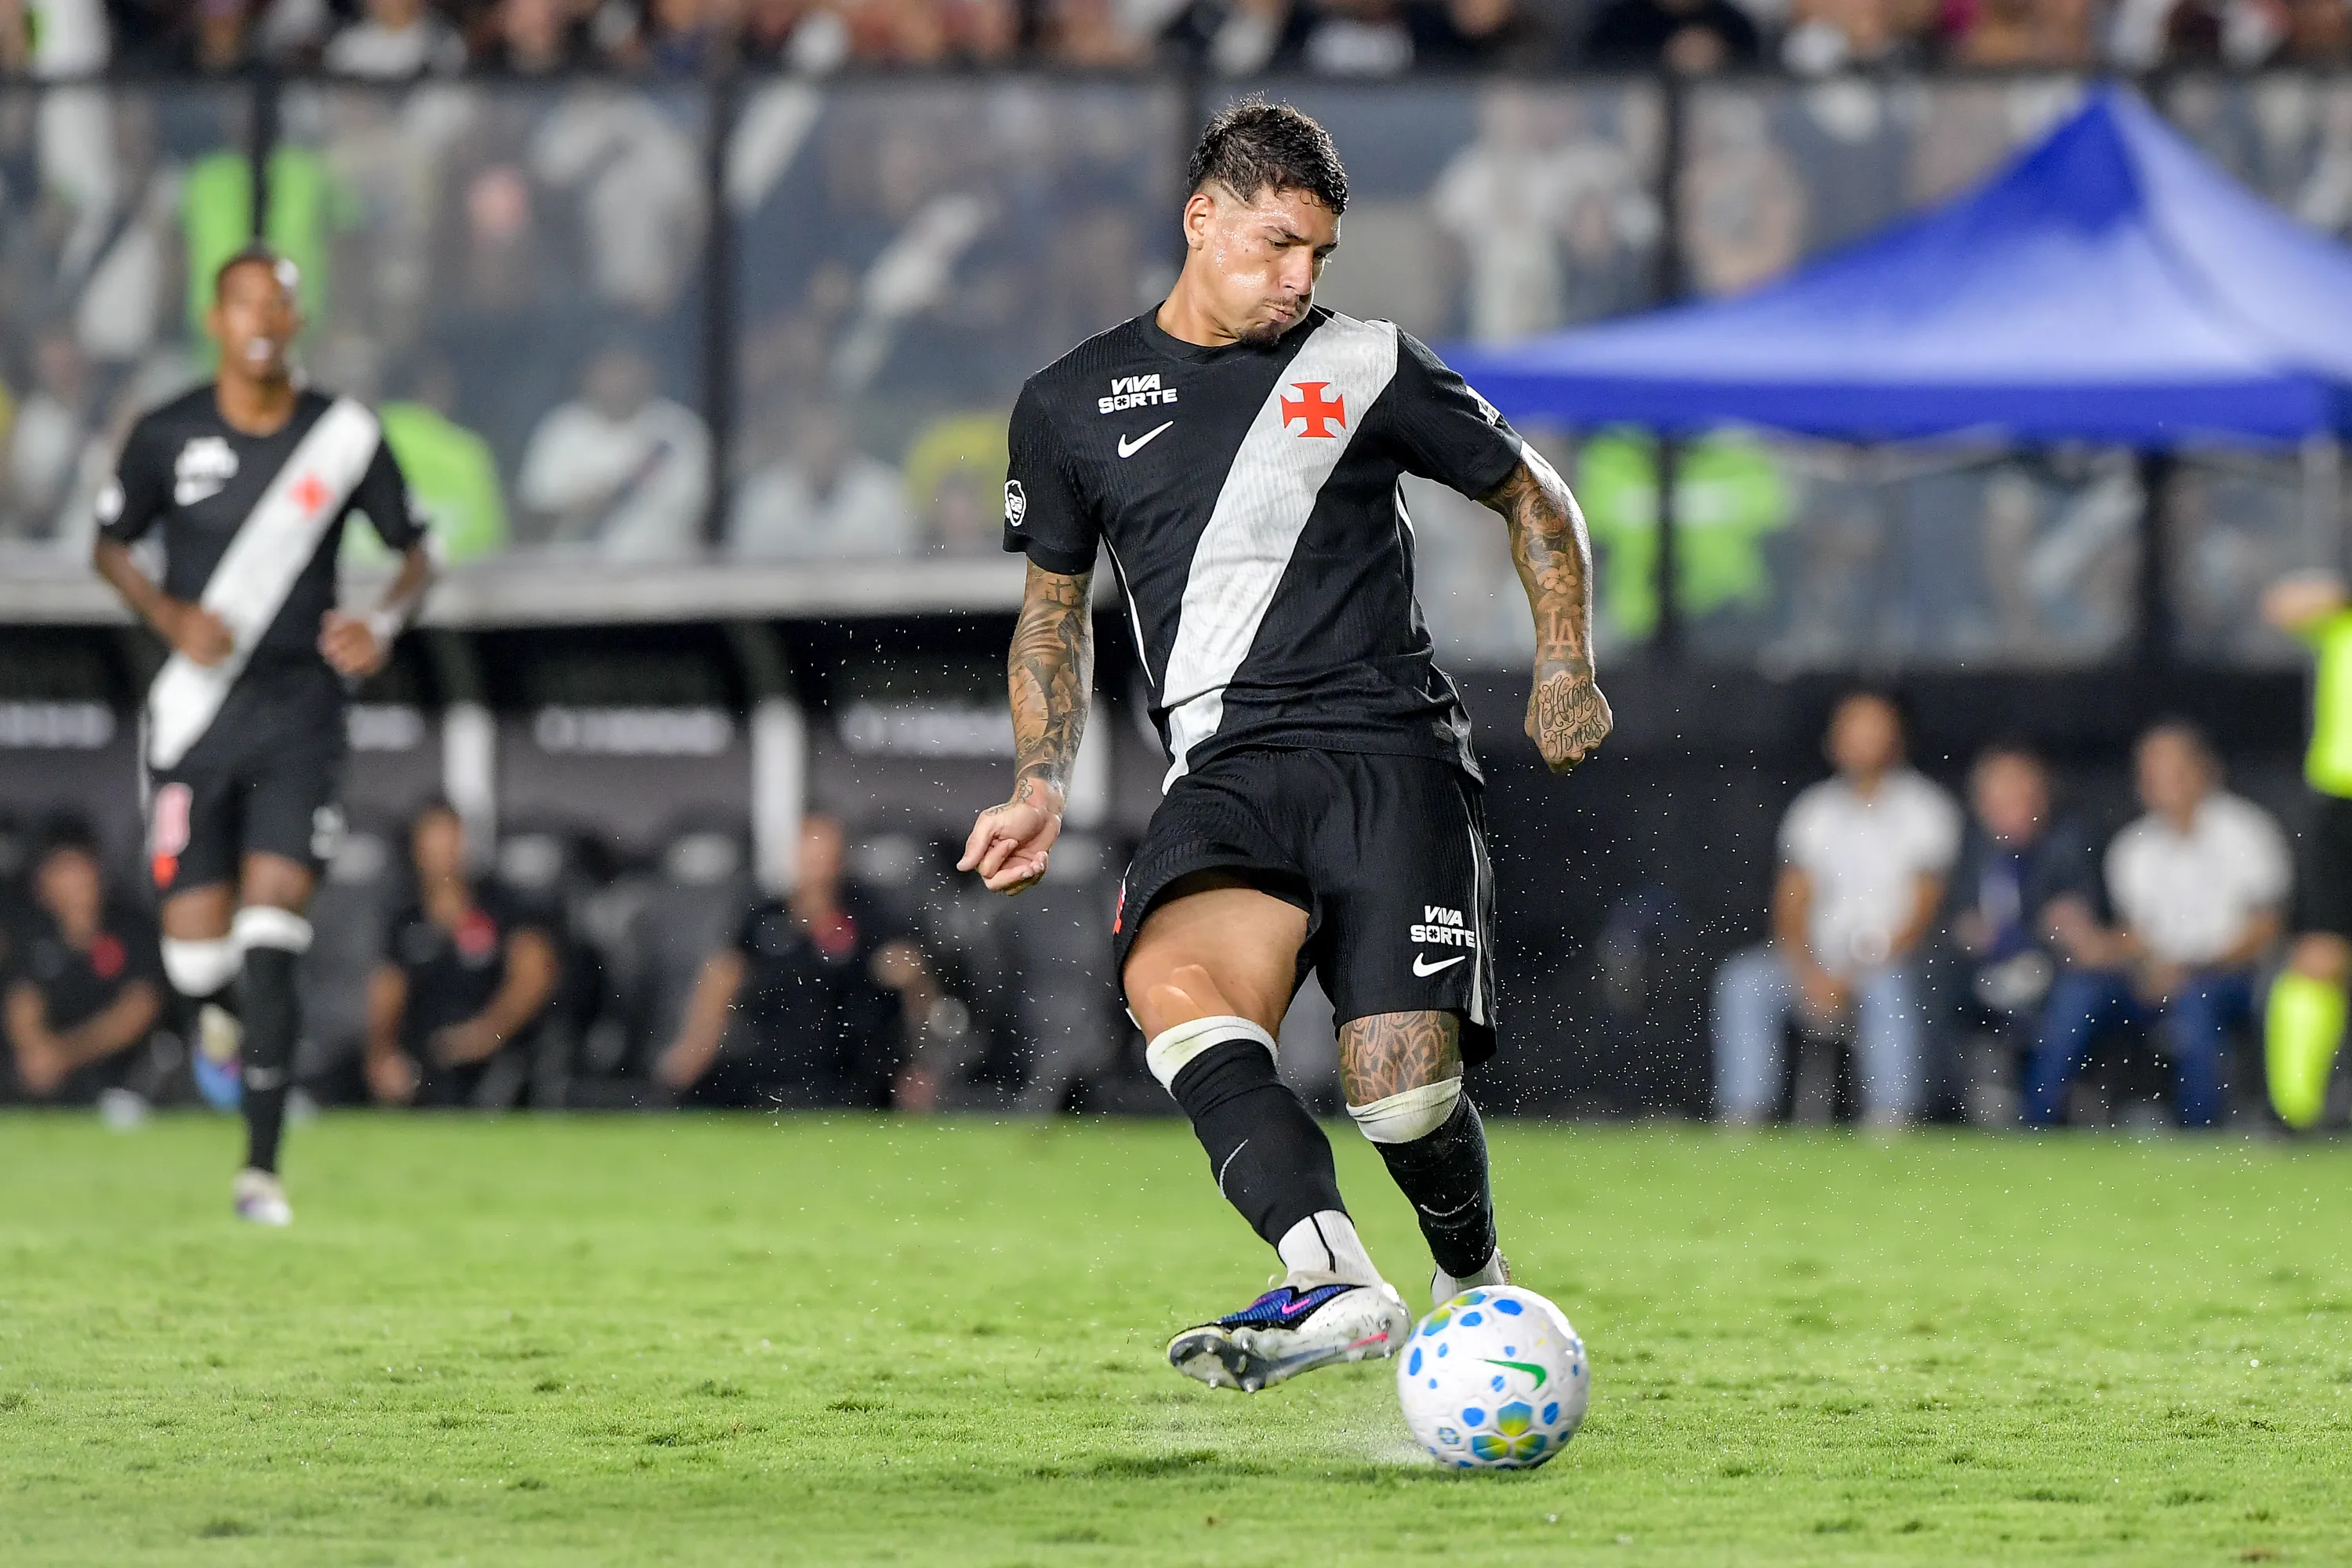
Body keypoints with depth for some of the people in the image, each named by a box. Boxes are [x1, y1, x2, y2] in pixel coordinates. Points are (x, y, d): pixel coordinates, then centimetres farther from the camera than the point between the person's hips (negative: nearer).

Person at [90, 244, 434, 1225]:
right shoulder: (168, 437, -1)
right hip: (195, 712, 1)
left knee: (270, 942, -13)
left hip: (299, 711, -1)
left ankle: (262, 1167, -9)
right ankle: (215, 1017, 38)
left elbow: (415, 551, 11)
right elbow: (110, 546, 12)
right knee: (197, 950, -2)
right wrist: (170, 617, -7)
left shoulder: (343, 436, -1)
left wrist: (384, 625, -10)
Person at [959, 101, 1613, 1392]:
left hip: (1390, 753, -1)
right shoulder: (1074, 405, 13)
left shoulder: (1367, 370, 10)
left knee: (1402, 1088, -16)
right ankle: (1337, 1287, -47)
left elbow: (1533, 497, 21)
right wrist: (1041, 784, 12)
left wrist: (1565, 668, 9)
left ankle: (1476, 1284, 18)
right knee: (1169, 981, -33)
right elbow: (1053, 605, 25)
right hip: (1223, 770, 1)